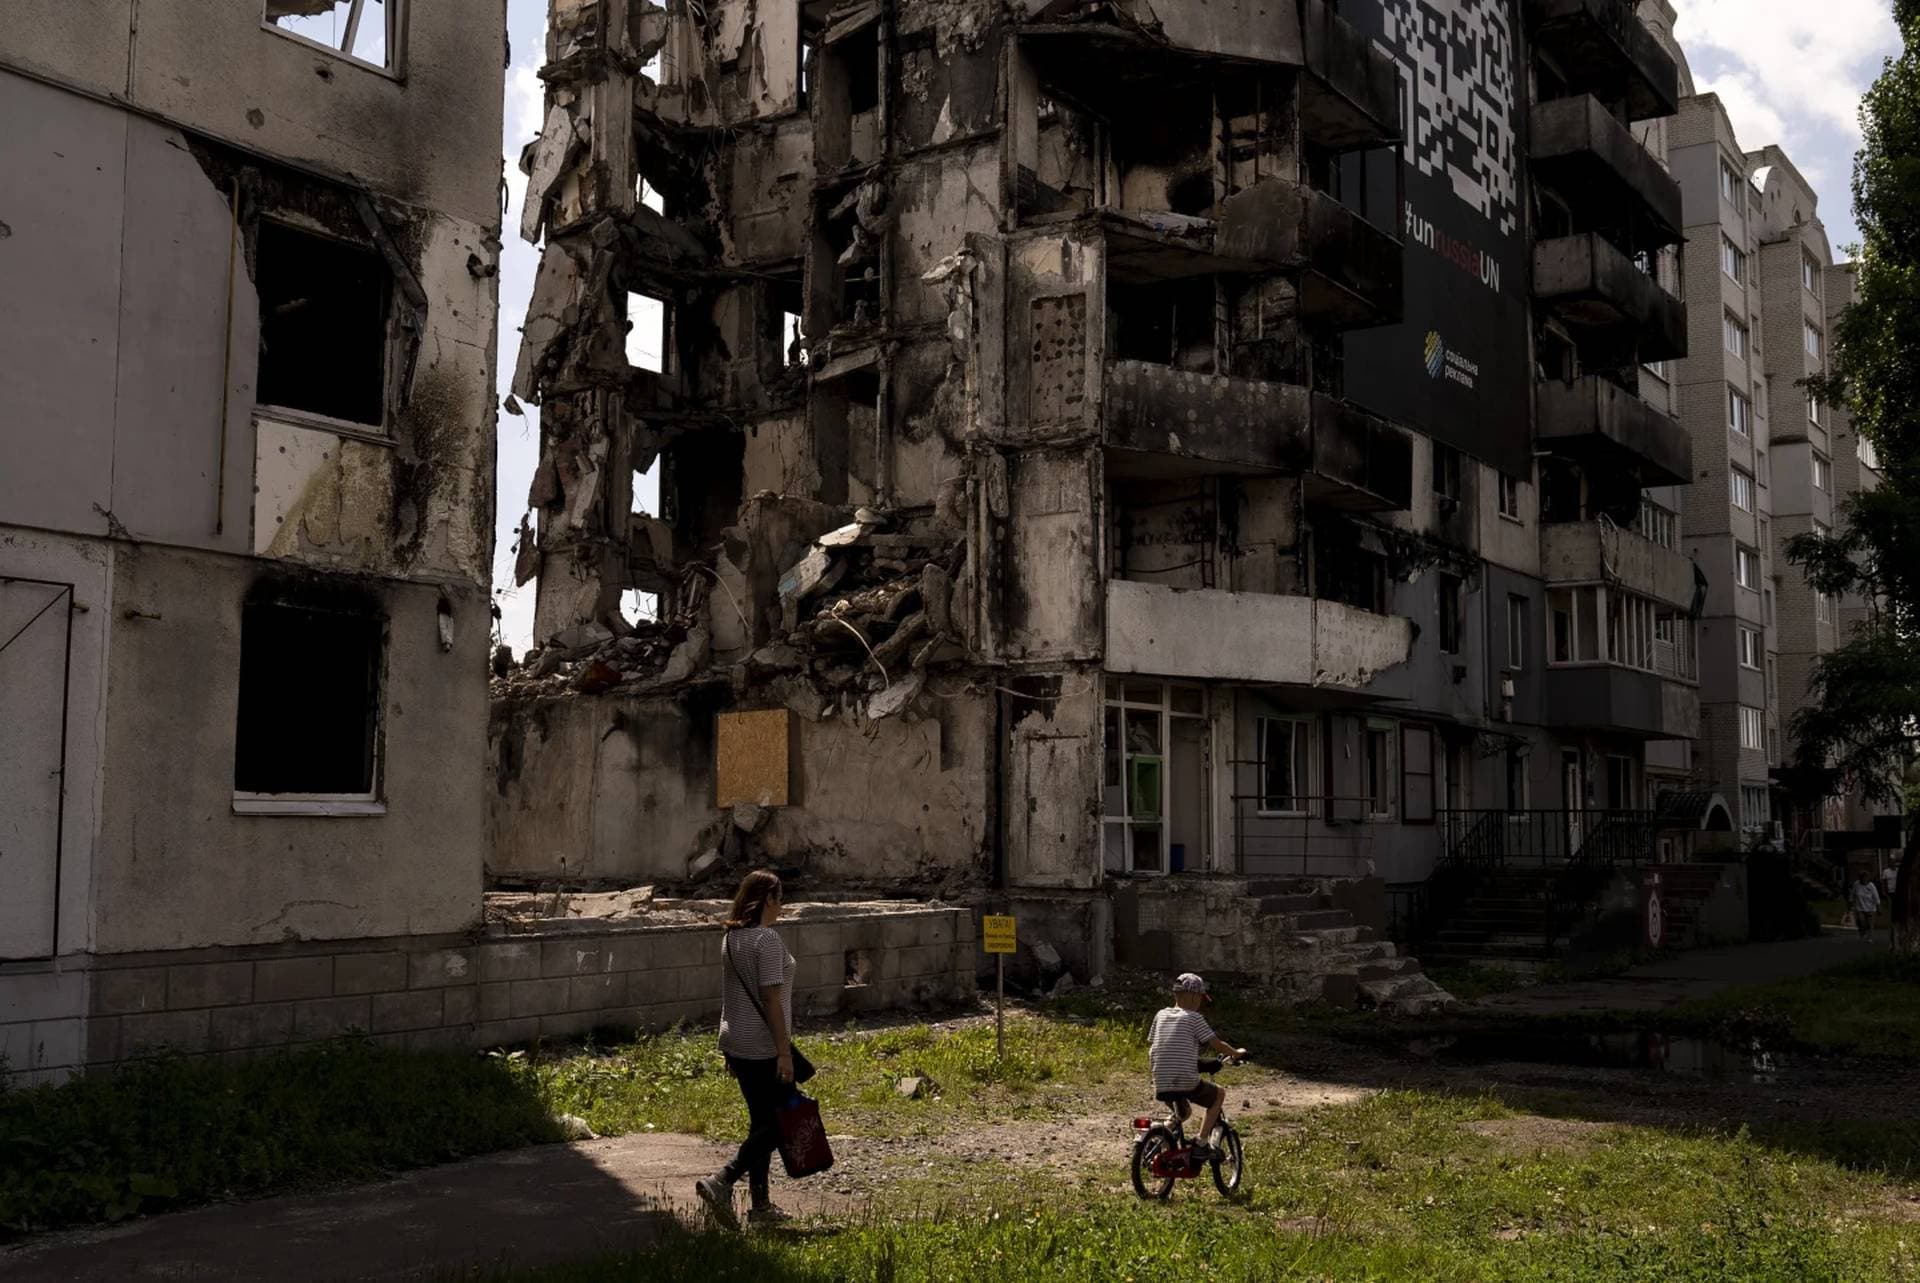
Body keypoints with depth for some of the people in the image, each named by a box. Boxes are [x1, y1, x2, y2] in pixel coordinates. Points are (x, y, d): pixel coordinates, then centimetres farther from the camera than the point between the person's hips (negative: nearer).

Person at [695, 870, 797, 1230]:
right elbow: (772, 1000, -19)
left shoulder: (730, 938, 9)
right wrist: (785, 1051, -16)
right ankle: (721, 1183, -11)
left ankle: (761, 1206, 19)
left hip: (735, 1043, 9)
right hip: (764, 1048, -9)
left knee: (761, 1122, 15)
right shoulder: (767, 939, -16)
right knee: (776, 1123, 0)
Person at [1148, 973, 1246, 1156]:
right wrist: (1237, 1053, 15)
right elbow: (1217, 1044, -3)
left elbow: (1150, 1049, 16)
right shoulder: (1194, 1018, -3)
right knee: (1219, 1094, 23)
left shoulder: (1161, 1015, 12)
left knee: (1181, 1113, 36)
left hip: (1162, 1086, 6)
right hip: (1188, 1084, -6)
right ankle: (1203, 1139, 11)